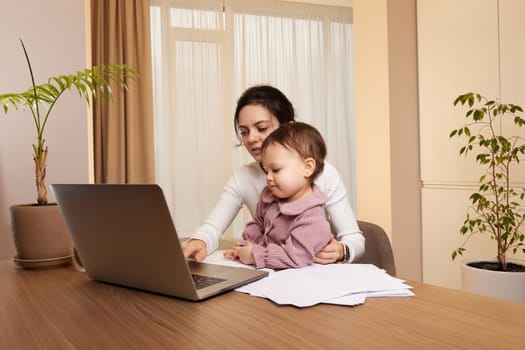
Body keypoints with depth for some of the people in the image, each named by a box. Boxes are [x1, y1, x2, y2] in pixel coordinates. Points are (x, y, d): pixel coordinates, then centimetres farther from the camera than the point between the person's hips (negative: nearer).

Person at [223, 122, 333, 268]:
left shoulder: (312, 218, -17)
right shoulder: (269, 196, 5)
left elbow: (295, 255, -22)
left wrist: (255, 255, -19)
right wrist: (246, 248, 2)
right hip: (265, 273, 4)